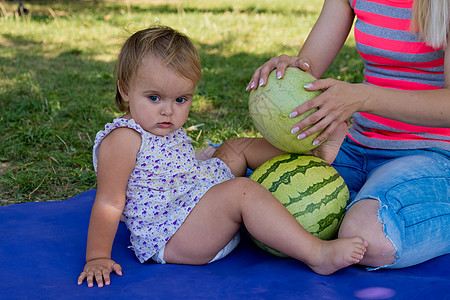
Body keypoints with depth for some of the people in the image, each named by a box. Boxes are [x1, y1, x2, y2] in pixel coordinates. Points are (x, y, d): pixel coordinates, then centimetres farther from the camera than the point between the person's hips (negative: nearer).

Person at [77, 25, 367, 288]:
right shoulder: (122, 139, -19)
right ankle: (318, 254, -33)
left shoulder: (169, 131, 9)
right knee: (242, 190, -30)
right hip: (168, 240, -10)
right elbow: (108, 204, -21)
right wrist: (97, 258, -22)